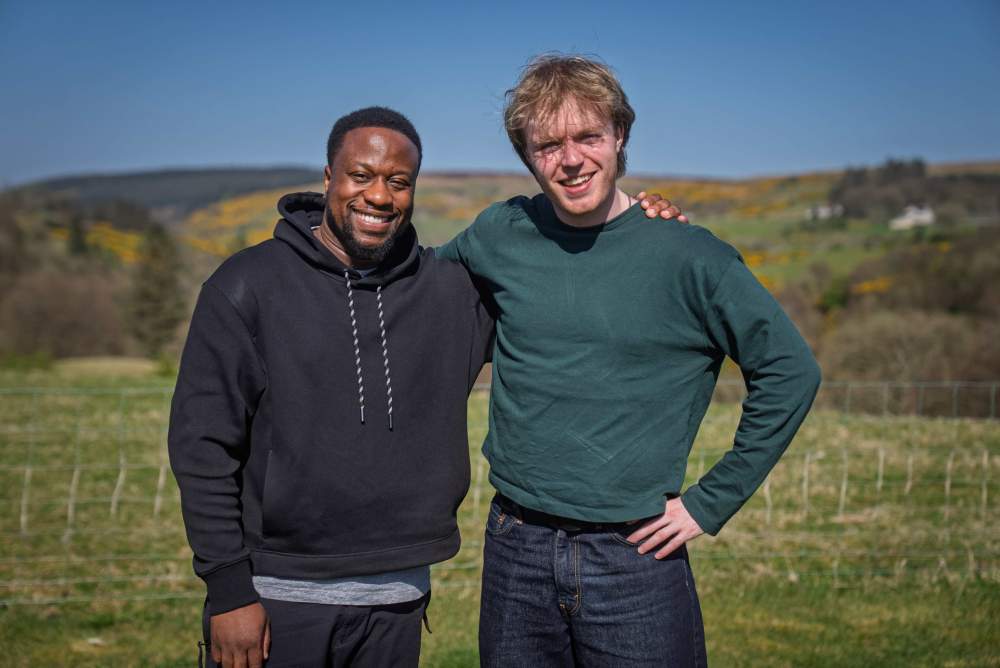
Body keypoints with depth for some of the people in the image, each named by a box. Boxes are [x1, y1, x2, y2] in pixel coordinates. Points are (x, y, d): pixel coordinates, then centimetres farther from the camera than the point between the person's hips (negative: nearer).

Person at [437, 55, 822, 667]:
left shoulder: (687, 255, -8)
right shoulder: (501, 236, 0)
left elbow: (790, 372, -4)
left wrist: (711, 502, -4)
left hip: (635, 555, -3)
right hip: (515, 552, 3)